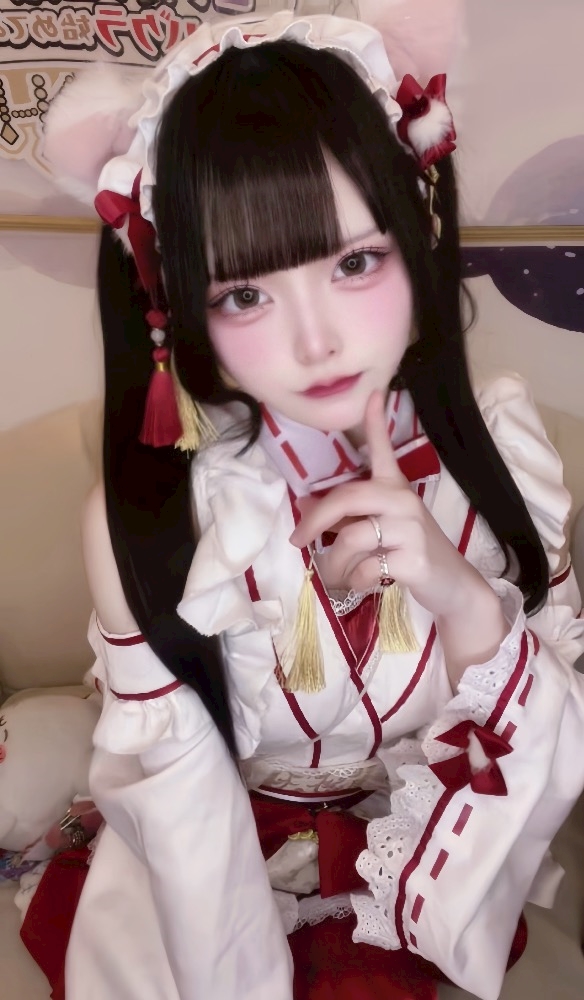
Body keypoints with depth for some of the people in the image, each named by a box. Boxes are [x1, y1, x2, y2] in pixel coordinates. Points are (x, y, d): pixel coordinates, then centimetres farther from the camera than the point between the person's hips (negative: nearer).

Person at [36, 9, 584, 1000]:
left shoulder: (497, 444, -20)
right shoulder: (146, 515, -27)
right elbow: (175, 810, -16)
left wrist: (466, 604, -32)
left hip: (445, 883, 2)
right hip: (228, 897, 0)